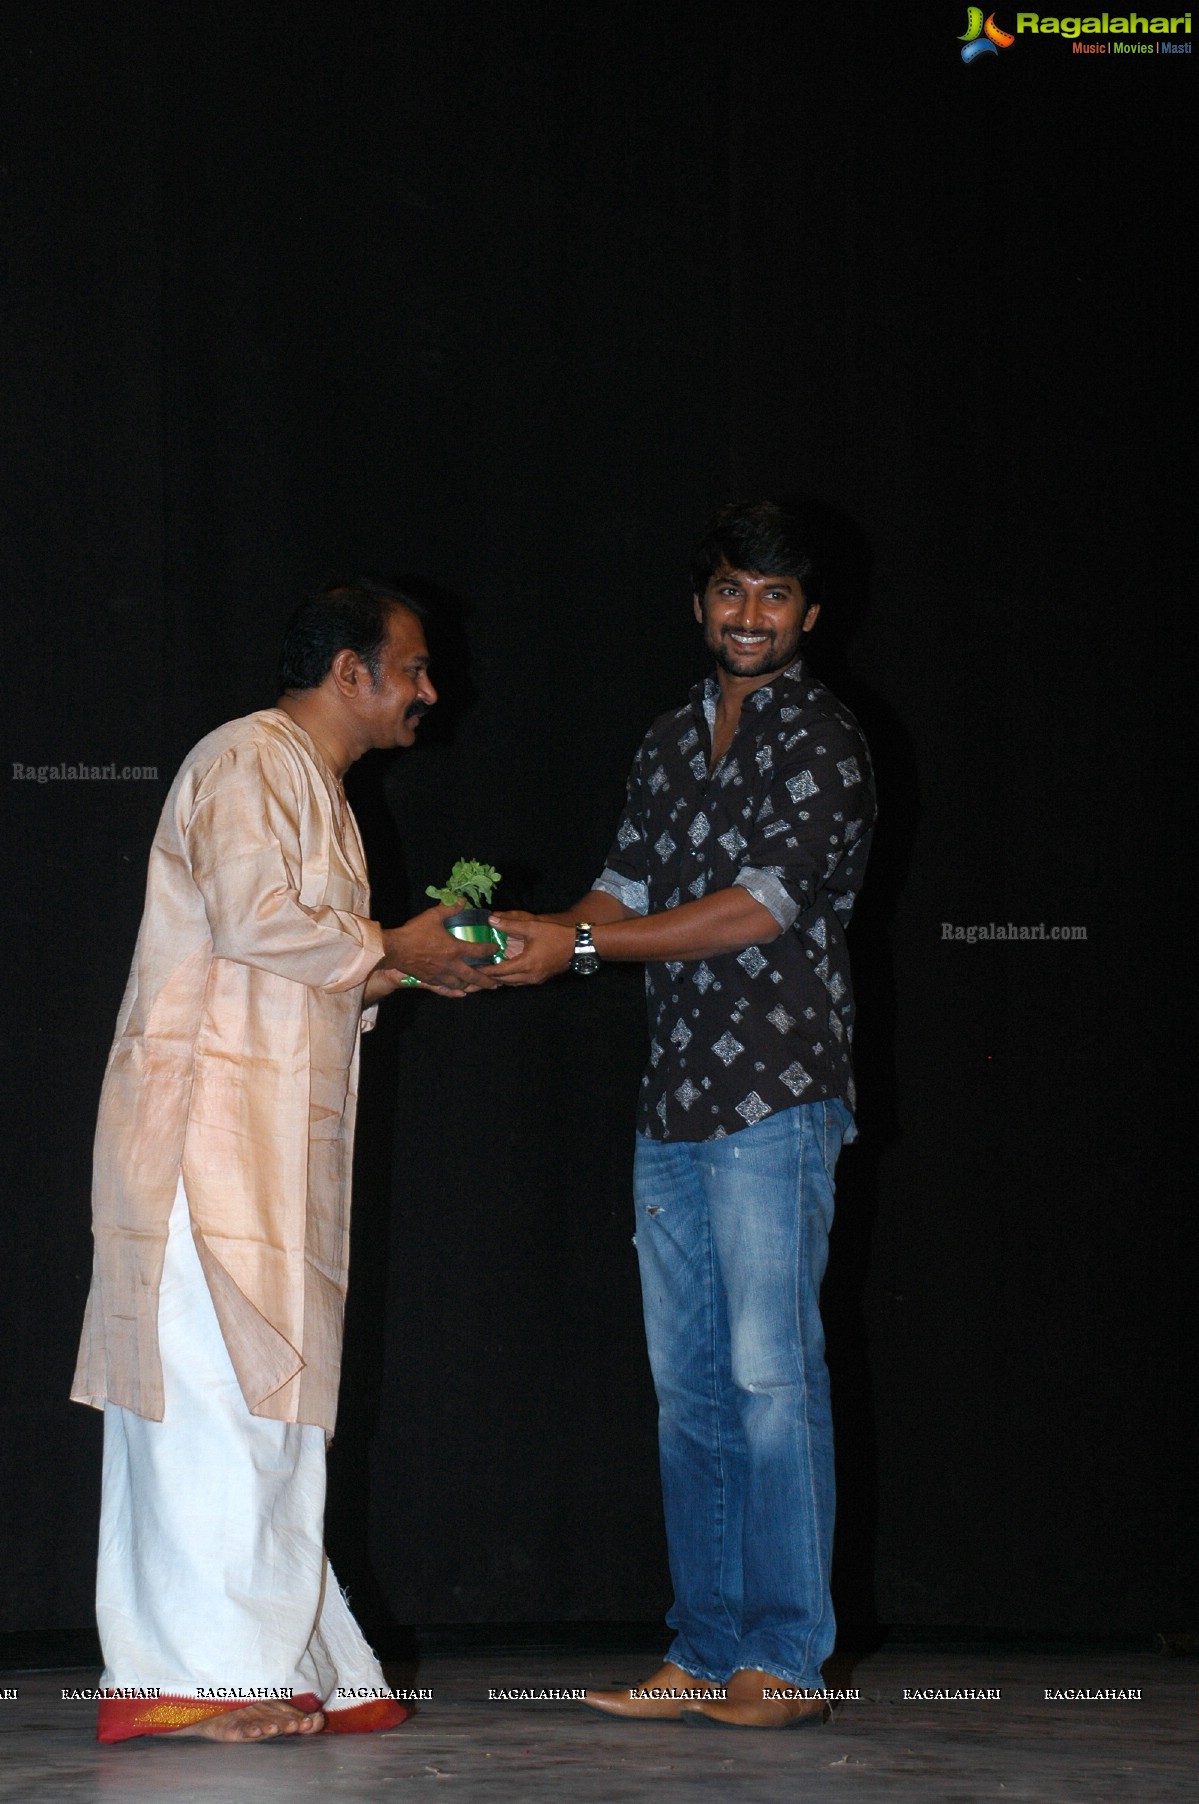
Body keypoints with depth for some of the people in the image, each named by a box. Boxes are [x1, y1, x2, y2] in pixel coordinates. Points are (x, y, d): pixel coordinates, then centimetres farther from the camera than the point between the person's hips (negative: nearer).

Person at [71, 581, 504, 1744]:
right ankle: (193, 1675, -11)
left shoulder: (313, 784, 25)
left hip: (273, 1139, 10)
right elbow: (253, 918, -20)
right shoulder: (249, 761, -7)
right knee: (213, 1385, -11)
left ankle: (277, 1663, 9)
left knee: (262, 1388, 8)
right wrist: (391, 951, -8)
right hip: (205, 1114, -10)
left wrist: (409, 970, 12)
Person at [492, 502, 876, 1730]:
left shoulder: (822, 745, -5)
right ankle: (706, 1656, 12)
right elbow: (630, 890, 17)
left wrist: (576, 942, -17)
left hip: (776, 1099, -7)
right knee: (688, 1385, 7)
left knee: (771, 1373, -9)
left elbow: (763, 905, -15)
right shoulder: (671, 744, 17)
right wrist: (513, 950, -2)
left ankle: (786, 1660, -5)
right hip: (674, 1101, 7)